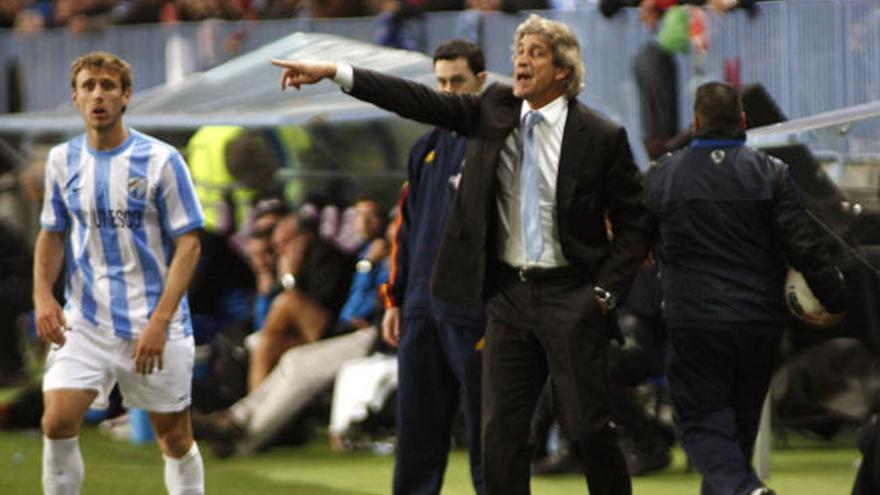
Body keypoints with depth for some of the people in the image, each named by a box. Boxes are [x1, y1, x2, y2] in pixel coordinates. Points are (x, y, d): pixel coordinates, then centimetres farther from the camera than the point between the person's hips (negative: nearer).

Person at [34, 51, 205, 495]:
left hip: (153, 327, -3)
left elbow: (188, 245, -8)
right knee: (57, 422, -14)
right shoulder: (63, 160, 5)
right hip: (85, 323, 3)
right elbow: (52, 234, 17)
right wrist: (43, 295, -1)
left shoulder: (160, 160, -7)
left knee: (175, 437, 4)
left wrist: (159, 322, -17)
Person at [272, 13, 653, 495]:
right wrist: (331, 72, -6)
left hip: (570, 296, -4)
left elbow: (634, 224, -1)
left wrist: (605, 291, -9)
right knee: (500, 431, 3)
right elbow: (420, 101, 1)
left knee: (588, 428, -2)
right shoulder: (496, 109, 5)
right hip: (509, 293, 4)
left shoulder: (602, 137, -6)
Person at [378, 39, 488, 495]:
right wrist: (395, 300, 16)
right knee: (417, 428, 7)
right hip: (422, 309, 6)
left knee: (485, 433, -1)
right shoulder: (427, 149, 17)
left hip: (475, 309, -6)